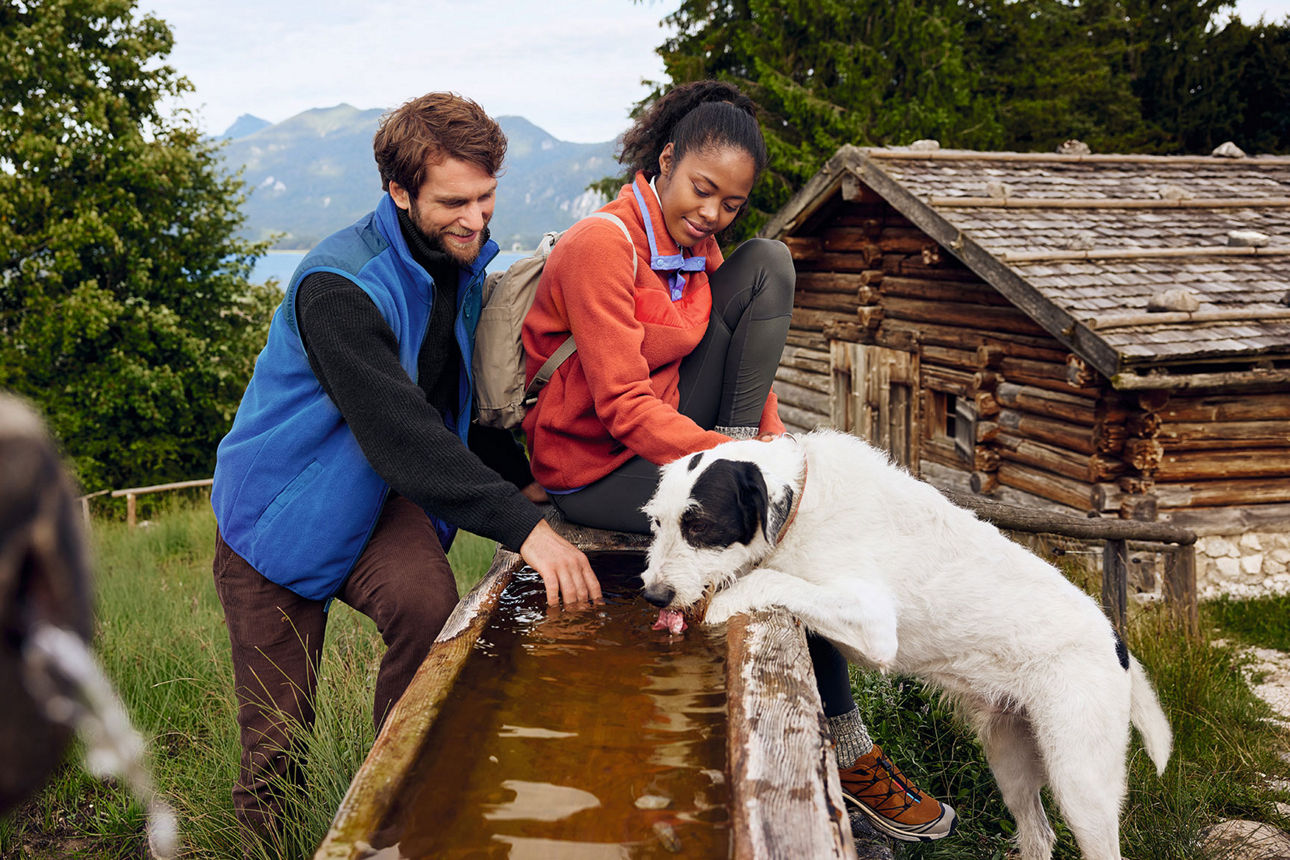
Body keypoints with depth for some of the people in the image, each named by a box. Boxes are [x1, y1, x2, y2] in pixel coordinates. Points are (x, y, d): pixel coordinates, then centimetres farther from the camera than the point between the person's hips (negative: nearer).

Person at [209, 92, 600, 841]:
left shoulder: (471, 261, -1)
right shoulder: (339, 286, -26)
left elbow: (467, 395, 15)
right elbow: (401, 430, -37)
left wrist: (523, 480, 3)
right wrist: (522, 526, -43)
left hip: (383, 497, 4)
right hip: (282, 511, -4)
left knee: (429, 602, -29)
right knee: (276, 744, -2)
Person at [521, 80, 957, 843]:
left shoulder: (698, 247, 5)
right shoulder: (602, 245, -22)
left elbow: (744, 365, 5)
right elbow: (626, 407, -26)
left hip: (668, 431, 8)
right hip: (593, 466, -8)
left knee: (769, 265, -8)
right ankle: (848, 751, -4)